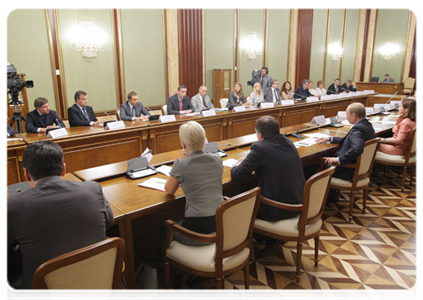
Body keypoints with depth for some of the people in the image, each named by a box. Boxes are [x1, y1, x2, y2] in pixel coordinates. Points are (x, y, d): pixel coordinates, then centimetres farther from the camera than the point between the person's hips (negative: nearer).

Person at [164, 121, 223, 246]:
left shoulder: (181, 165, -15)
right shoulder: (217, 160, 0)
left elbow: (169, 190, 4)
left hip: (198, 228, -5)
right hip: (221, 223, 6)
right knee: (179, 221, 32)